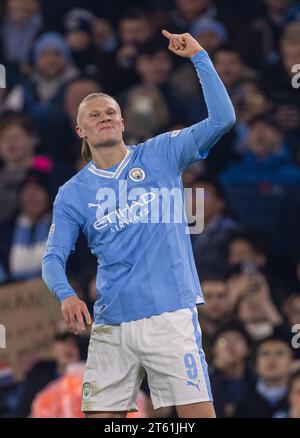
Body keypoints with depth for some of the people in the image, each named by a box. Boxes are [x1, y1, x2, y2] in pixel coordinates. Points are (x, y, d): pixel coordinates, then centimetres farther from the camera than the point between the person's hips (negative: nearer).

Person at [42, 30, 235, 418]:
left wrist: (199, 57, -6)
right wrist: (66, 294, -14)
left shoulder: (160, 155, 6)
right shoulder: (73, 193, 10)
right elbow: (53, 257, 7)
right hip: (110, 327, 2)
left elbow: (221, 119, -3)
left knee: (199, 415, -9)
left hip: (169, 316, -2)